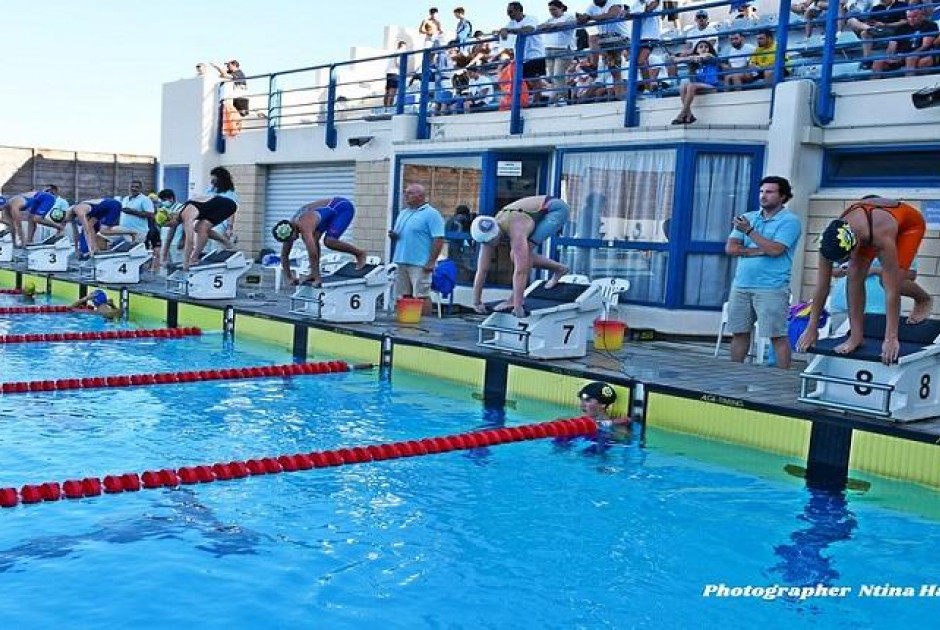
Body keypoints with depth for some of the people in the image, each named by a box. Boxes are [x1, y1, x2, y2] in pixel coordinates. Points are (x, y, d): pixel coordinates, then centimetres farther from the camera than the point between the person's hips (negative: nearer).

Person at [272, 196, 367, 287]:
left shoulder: (304, 227, -34)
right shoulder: (288, 229, -9)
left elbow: (313, 254, -37)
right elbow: (284, 255, 0)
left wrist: (317, 278, -33)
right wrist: (289, 277, 1)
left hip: (343, 207, -8)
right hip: (331, 210, 8)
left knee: (329, 241, -23)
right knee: (314, 238, -9)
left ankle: (360, 253, -4)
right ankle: (314, 274, -2)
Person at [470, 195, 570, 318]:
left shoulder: (516, 231, -37)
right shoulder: (489, 231, -14)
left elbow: (520, 271, -40)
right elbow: (482, 269, -9)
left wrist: (517, 306, -39)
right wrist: (476, 302, -9)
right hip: (541, 211, 8)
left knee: (524, 251, -23)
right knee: (516, 256, 4)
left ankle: (515, 300, -15)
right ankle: (559, 269, 20)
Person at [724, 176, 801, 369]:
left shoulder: (789, 221, -2)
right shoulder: (747, 217, 15)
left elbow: (775, 249, -16)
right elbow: (730, 248, 4)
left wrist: (749, 231, -14)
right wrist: (759, 250, -8)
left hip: (771, 288, -5)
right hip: (741, 285, 6)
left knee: (778, 336, -4)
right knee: (739, 333, 10)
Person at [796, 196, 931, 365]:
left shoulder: (882, 237, -46)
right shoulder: (832, 239, -33)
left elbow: (891, 290, -43)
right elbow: (822, 286, -24)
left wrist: (891, 338, -44)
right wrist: (811, 329, -22)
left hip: (909, 222, -4)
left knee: (890, 281, -19)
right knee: (855, 276, -16)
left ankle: (924, 300, 12)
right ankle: (856, 335, -7)